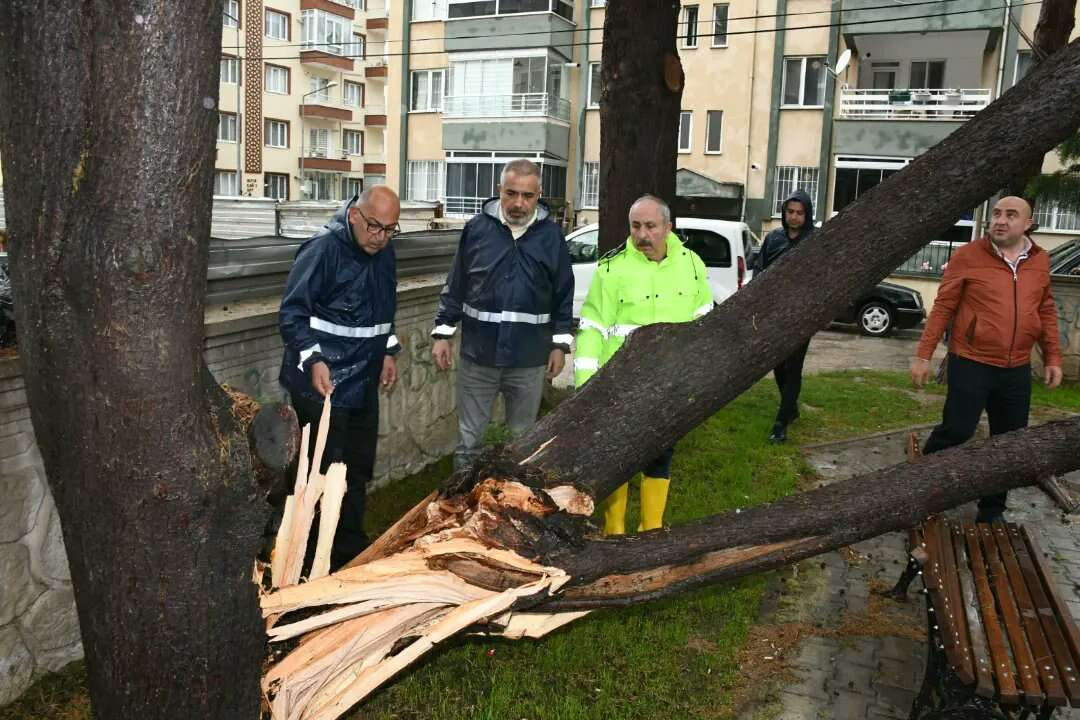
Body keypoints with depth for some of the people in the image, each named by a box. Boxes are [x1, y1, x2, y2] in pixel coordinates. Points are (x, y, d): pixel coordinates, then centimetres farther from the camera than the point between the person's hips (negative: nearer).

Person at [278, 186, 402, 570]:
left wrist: (388, 351, 17)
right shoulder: (323, 249, -17)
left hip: (364, 381, 8)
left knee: (359, 470, 16)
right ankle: (327, 559, 12)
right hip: (324, 382, -8)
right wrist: (314, 360, -28)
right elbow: (292, 312, -17)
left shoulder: (383, 251, 8)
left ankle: (353, 547, 31)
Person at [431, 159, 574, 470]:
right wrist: (442, 333, 2)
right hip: (477, 354, 0)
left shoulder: (551, 234, 0)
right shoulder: (477, 228, -1)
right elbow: (455, 286, 5)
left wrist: (560, 344, 3)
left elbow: (564, 295, 6)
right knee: (469, 438, 10)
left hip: (529, 360, 0)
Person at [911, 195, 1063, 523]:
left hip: (1017, 370, 5)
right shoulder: (968, 256, -8)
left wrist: (1053, 357, 10)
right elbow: (943, 307, -7)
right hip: (971, 364, -5)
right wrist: (923, 354, -8)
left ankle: (992, 509, 25)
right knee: (956, 430, -5)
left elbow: (1046, 311, 14)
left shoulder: (1040, 261, 6)